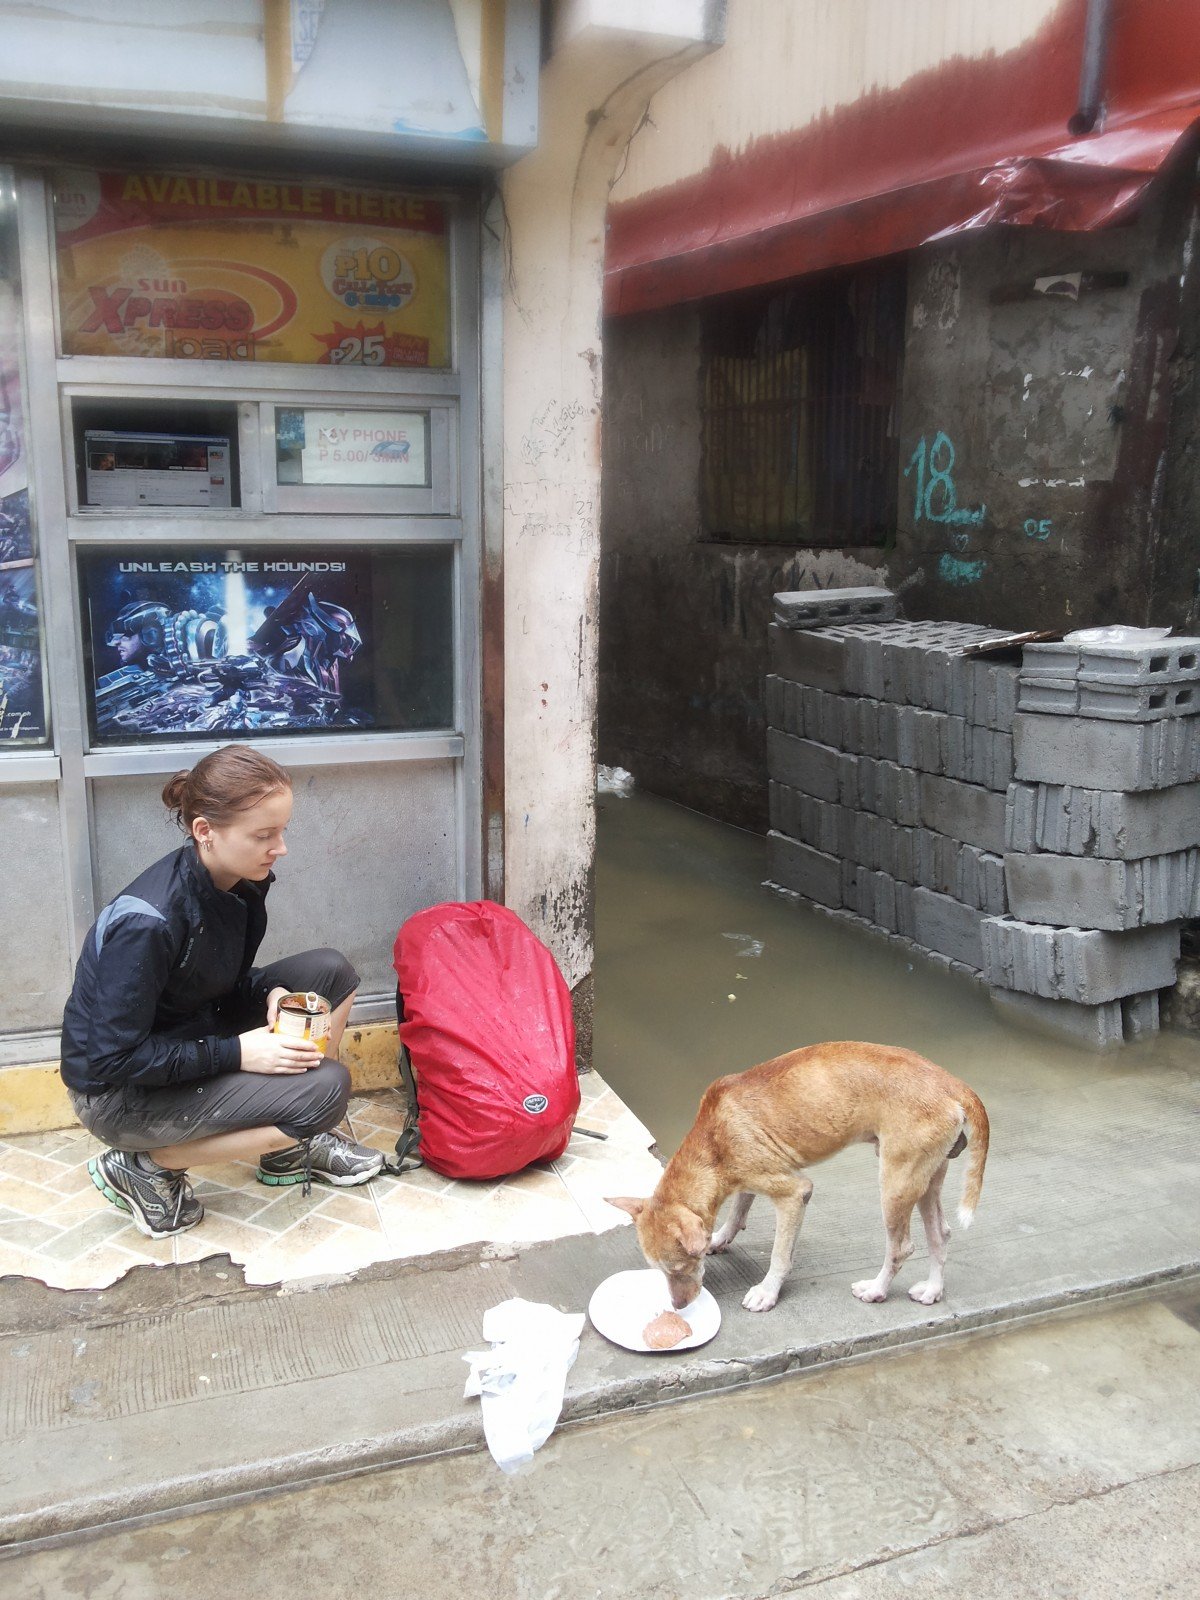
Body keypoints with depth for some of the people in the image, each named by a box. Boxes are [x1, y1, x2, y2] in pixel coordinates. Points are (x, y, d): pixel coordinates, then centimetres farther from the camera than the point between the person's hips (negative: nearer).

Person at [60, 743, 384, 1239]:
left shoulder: (239, 882, -7)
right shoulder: (147, 922, -31)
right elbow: (113, 1058, -26)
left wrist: (271, 993, -12)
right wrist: (235, 1052, -25)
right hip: (117, 1093, -8)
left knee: (330, 972, -5)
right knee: (325, 1087, -22)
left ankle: (290, 1149, 7)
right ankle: (145, 1165, -6)